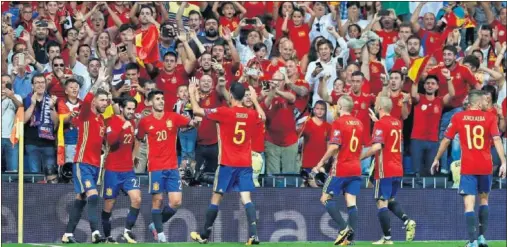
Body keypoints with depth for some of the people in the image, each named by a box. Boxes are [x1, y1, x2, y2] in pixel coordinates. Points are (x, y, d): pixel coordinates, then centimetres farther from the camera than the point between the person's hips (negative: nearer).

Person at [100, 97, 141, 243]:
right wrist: (122, 128, -38)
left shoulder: (132, 123, 9)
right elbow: (110, 140, -28)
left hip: (128, 169, 5)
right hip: (113, 170, -5)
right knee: (109, 204, 3)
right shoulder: (114, 121, -11)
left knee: (137, 199, -12)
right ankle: (107, 237, 15)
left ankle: (127, 231, -1)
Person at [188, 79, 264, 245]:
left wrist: (192, 93, 11)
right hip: (245, 164, 4)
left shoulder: (225, 112, -11)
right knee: (246, 198, -2)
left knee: (216, 198, 7)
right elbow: (262, 116, 29)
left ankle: (204, 235, 18)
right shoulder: (251, 114, 3)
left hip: (228, 164, -4)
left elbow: (197, 110, -5)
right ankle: (253, 234, -18)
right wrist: (255, 100, 39)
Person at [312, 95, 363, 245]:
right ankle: (350, 236, -6)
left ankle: (344, 228, -12)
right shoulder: (359, 123, 10)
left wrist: (321, 163, -11)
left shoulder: (338, 123, -11)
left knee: (326, 198, 3)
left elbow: (334, 147, -19)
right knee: (351, 202, 3)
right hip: (356, 169, 6)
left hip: (341, 169, -6)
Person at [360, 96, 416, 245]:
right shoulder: (397, 122, 11)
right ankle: (407, 221, -4)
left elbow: (377, 147, -23)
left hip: (385, 171, -8)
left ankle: (387, 238, -6)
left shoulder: (380, 124, -12)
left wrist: (361, 157, -10)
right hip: (398, 170, 8)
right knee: (390, 200, 19)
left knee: (382, 203, -3)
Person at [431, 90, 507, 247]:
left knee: (469, 203, -6)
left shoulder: (458, 118, 1)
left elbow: (446, 140, 5)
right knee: (484, 199, 22)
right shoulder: (490, 118, -1)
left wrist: (436, 159, 16)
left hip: (467, 167, -1)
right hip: (486, 166, 1)